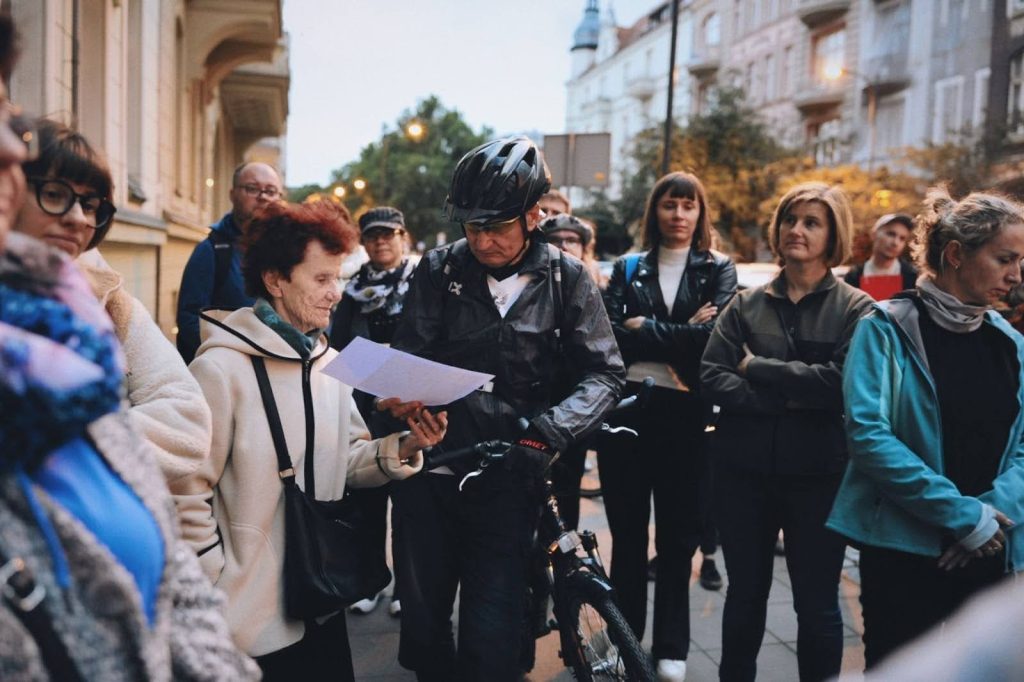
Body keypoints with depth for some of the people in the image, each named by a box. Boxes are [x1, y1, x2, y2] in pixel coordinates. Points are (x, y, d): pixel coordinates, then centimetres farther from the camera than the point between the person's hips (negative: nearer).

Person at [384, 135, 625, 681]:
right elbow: (409, 356, -1)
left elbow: (604, 373, -4)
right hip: (430, 469, 2)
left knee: (490, 638, -2)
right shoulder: (439, 270, 0)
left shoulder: (566, 279, -2)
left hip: (508, 477, -1)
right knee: (421, 624, 13)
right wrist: (401, 397, -24)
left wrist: (552, 428, -21)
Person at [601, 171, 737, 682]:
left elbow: (712, 336, -12)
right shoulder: (627, 269, 10)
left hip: (684, 413, -1)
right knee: (626, 531, 10)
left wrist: (644, 329, -8)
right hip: (626, 407, 2)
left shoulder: (718, 270, 6)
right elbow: (608, 333, -7)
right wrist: (679, 339, -14)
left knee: (677, 534, 8)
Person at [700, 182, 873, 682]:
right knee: (745, 595, 16)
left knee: (817, 604, 11)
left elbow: (844, 382, -17)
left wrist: (757, 368, -12)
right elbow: (711, 377, -6)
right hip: (743, 470, 2)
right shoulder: (746, 304, 6)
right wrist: (786, 398, -17)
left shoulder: (856, 309, -1)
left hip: (819, 473, -2)